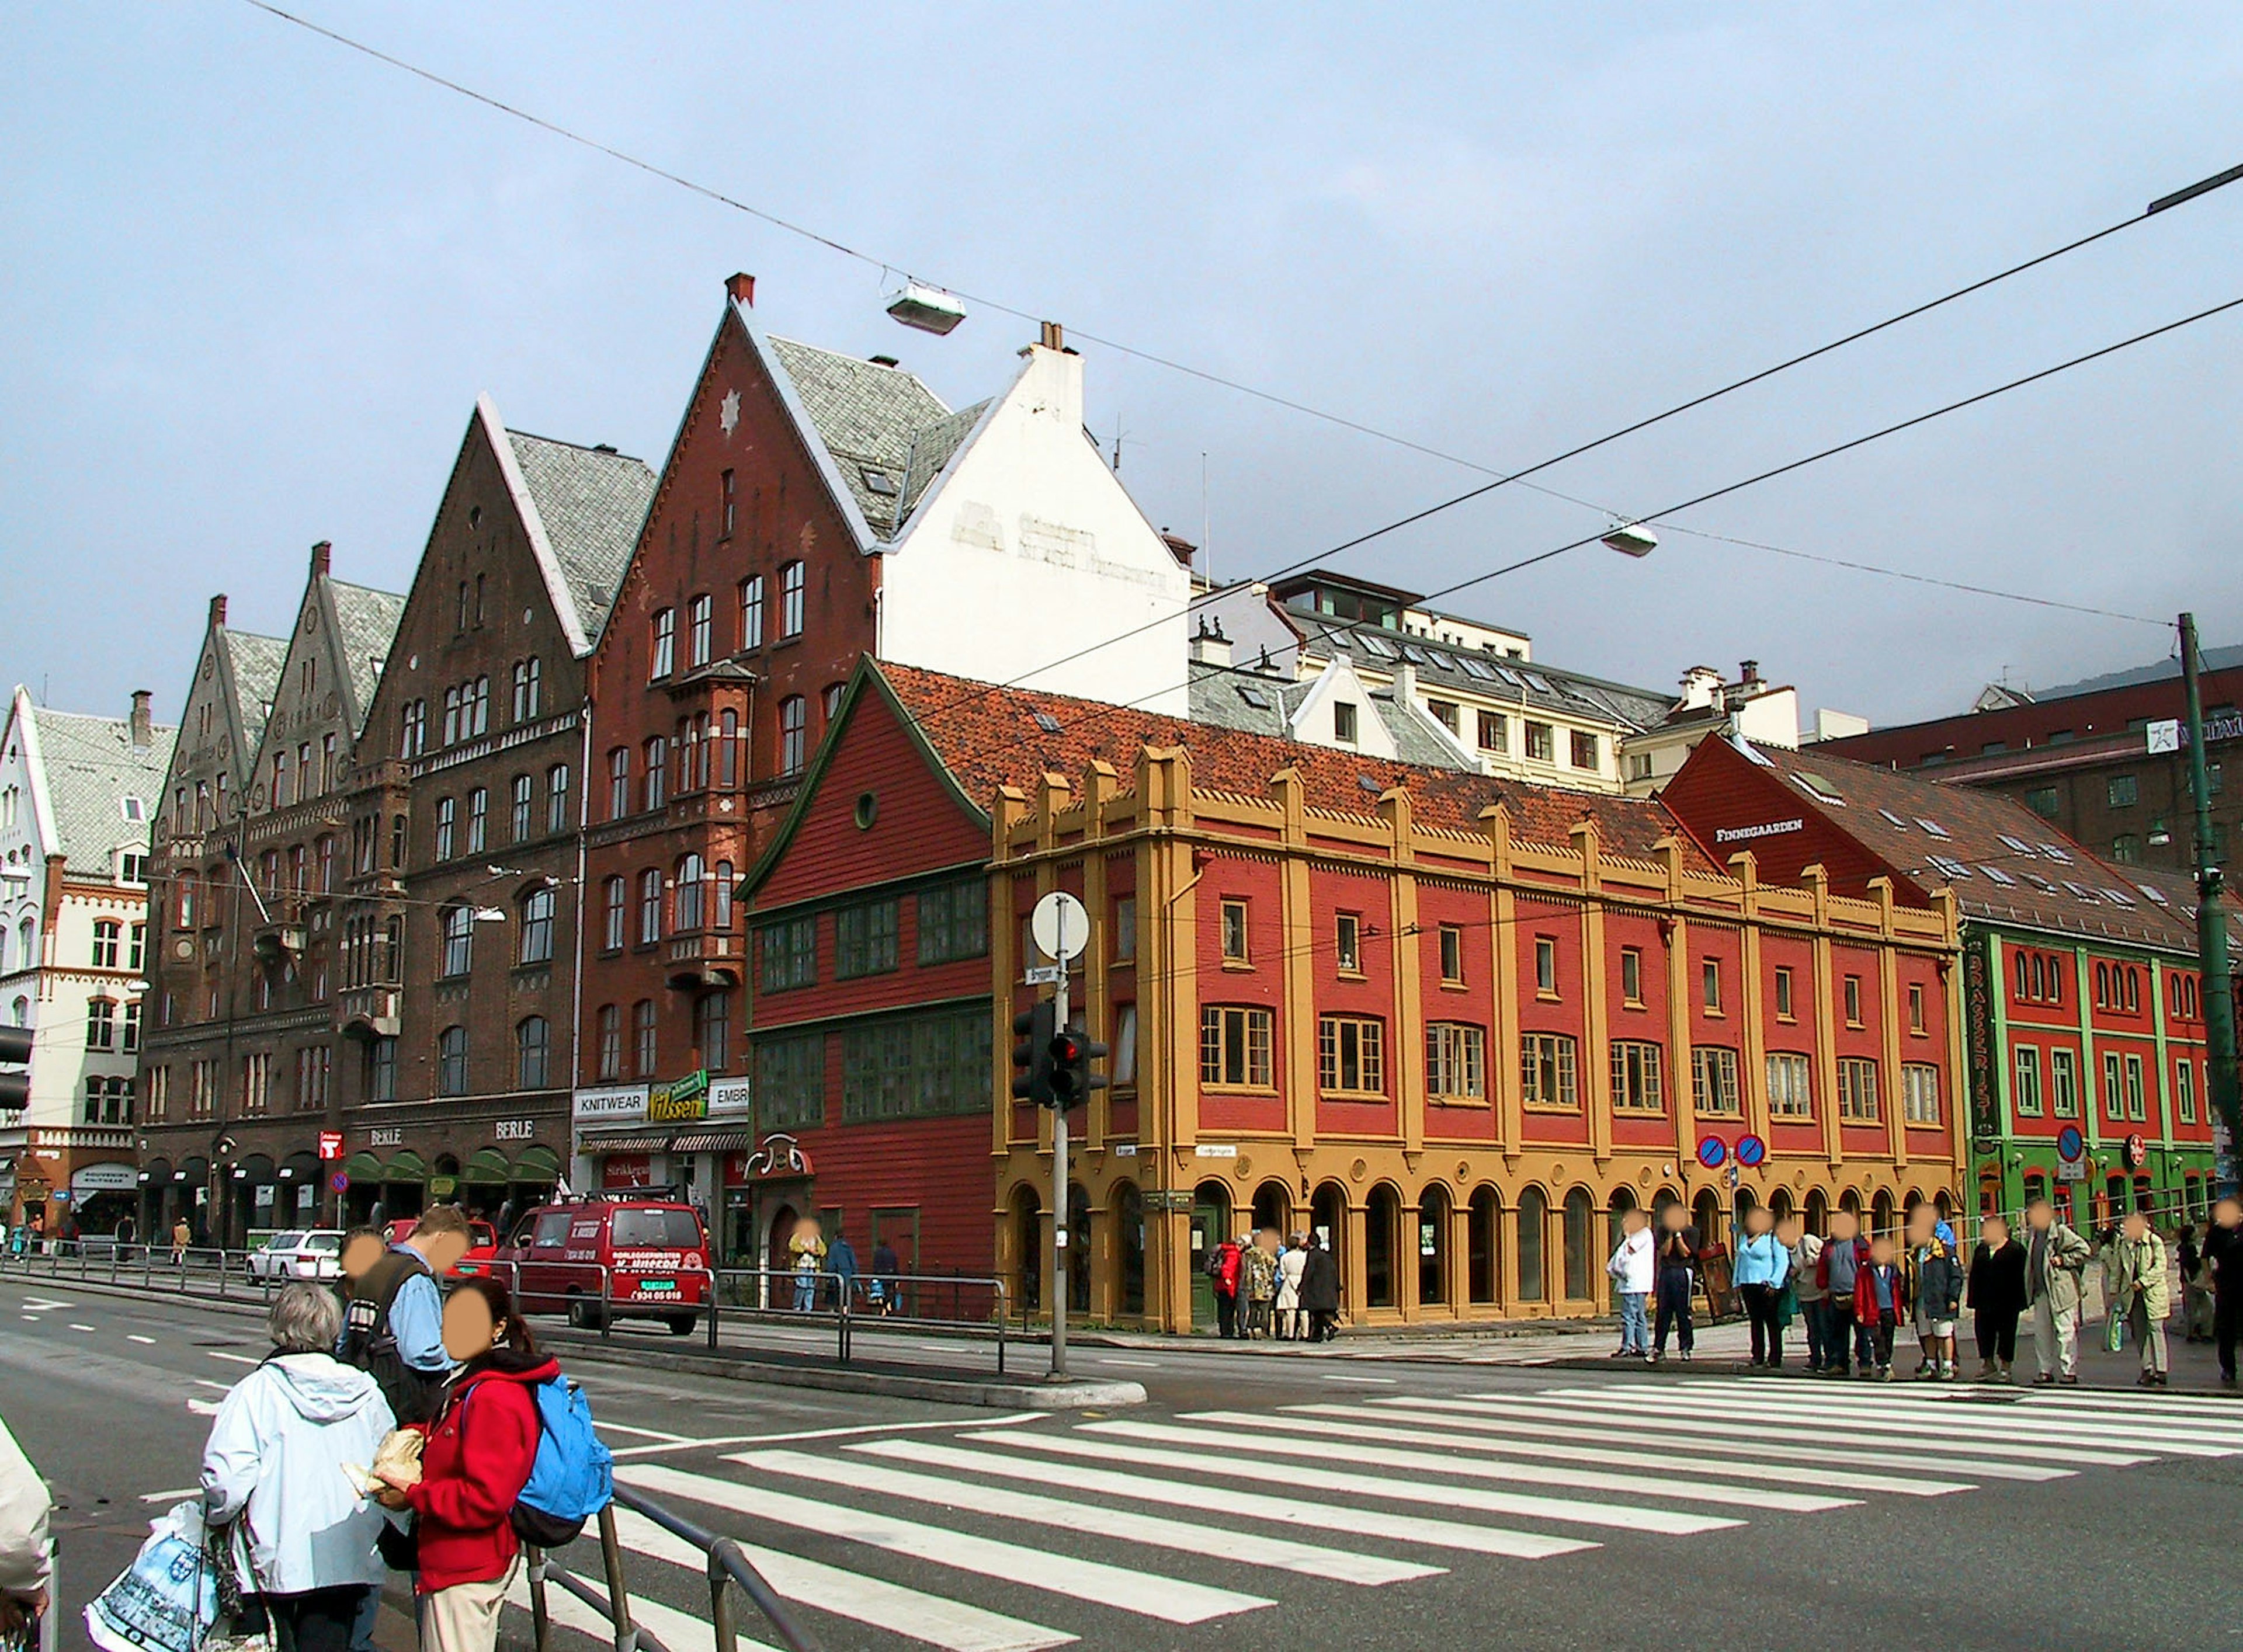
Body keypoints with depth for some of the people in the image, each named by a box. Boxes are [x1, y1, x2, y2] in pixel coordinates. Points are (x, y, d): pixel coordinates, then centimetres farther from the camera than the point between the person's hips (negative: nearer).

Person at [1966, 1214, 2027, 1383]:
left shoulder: (2015, 1249, -4)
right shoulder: (1980, 1250, 13)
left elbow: (2020, 1278, -7)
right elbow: (1974, 1277, 14)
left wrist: (2018, 1302, -11)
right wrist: (1972, 1300, 8)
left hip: (2006, 1302, -5)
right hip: (1984, 1302, 5)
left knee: (2006, 1335, 3)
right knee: (1983, 1333, 6)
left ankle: (2005, 1368, 12)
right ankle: (1988, 1365, 18)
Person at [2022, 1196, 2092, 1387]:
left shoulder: (2061, 1232, -9)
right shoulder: (2032, 1234, 13)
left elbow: (2084, 1250, -10)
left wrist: (2062, 1260, -15)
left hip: (2062, 1290, -7)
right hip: (2040, 1291, 7)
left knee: (2065, 1331, -2)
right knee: (2041, 1331, 9)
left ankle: (2069, 1371, 4)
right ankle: (2045, 1370, 17)